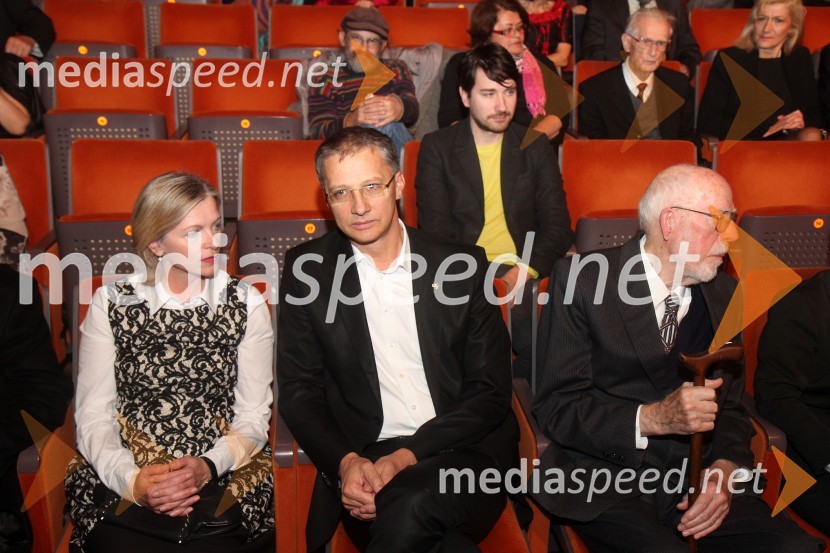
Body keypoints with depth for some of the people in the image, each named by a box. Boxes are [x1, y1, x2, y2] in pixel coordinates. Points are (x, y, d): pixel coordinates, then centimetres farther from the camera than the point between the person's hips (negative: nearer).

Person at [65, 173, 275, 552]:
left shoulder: (246, 304, 4)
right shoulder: (111, 303, 4)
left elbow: (254, 416, 2)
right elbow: (92, 417, 1)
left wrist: (207, 466, -14)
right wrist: (130, 478, -15)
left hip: (224, 484, 0)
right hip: (122, 490, 0)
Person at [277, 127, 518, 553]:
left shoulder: (463, 266, 4)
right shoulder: (308, 270, 5)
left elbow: (491, 390, 1)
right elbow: (298, 391, 6)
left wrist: (409, 455, -12)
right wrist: (345, 462, -13)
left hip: (464, 453, 1)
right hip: (363, 462, 0)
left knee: (410, 506, -34)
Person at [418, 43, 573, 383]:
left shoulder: (536, 147, 14)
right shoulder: (436, 148, 8)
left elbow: (557, 226, 7)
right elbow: (435, 229, -1)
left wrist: (523, 272, -13)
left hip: (525, 276, 2)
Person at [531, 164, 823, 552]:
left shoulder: (724, 294, 10)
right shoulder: (583, 280, -7)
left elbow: (730, 404, 14)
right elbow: (555, 408, -10)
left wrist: (726, 469, -7)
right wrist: (653, 418, -24)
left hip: (696, 477, 5)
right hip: (604, 477, -4)